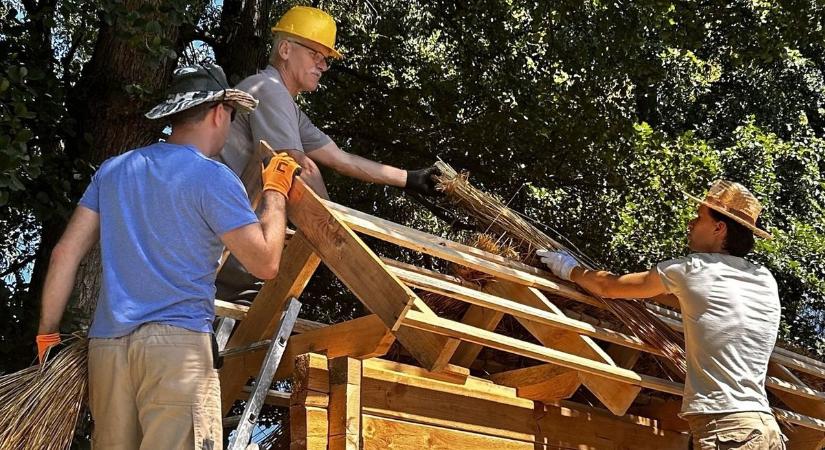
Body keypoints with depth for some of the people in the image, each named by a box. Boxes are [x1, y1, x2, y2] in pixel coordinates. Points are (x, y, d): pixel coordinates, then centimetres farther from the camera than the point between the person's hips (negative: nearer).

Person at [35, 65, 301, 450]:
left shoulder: (113, 170, 16)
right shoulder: (212, 178, -3)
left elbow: (65, 254, 13)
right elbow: (265, 263, -4)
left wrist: (48, 335, 17)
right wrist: (275, 191, 10)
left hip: (105, 345, 7)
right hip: (177, 343, -6)